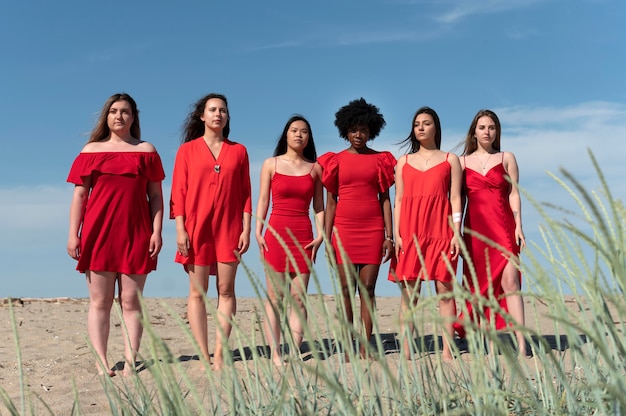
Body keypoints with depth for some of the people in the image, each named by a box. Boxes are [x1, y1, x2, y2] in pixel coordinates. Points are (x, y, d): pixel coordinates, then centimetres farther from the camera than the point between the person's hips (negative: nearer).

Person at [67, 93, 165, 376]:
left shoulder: (146, 151, 11)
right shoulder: (91, 150, 11)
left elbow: (156, 195, 7)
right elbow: (79, 195, 8)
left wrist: (156, 231, -3)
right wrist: (73, 234, 0)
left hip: (136, 234, 0)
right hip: (98, 233, 1)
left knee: (131, 301, 0)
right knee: (99, 301, 0)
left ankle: (130, 361, 2)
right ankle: (101, 362, 2)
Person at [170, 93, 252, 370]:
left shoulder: (238, 151, 10)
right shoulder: (187, 150, 6)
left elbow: (245, 193, 7)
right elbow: (178, 191, 1)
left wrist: (246, 229, -1)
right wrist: (180, 229, -7)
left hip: (229, 228, 1)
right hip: (196, 226, -1)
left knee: (226, 290, 0)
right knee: (197, 291, -1)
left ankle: (219, 353, 4)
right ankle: (203, 356, 1)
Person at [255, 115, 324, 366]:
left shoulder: (315, 168, 11)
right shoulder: (271, 164, 7)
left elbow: (319, 205, 10)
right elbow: (263, 200, 5)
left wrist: (320, 234, -1)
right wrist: (258, 232, -4)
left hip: (304, 236, 2)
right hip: (276, 234, -1)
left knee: (299, 297, 1)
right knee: (274, 297, -1)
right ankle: (275, 354, 2)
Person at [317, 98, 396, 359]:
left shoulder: (380, 159, 8)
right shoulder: (336, 160, 8)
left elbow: (385, 199, 7)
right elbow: (331, 201, 8)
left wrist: (389, 236, 1)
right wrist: (326, 238, 2)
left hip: (373, 230, 0)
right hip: (344, 229, 0)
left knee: (367, 288, 0)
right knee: (346, 288, -1)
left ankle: (366, 349, 3)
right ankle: (347, 350, 4)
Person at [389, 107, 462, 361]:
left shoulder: (450, 159, 13)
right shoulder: (403, 162, 17)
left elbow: (455, 198, 6)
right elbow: (398, 200, 12)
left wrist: (457, 232, -4)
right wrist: (396, 234, 2)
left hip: (440, 230, -1)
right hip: (410, 231, 2)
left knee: (445, 290, -4)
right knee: (408, 291, -2)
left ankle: (447, 352, -2)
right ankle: (406, 351, -1)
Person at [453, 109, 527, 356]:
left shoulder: (507, 158, 12)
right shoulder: (462, 161, 12)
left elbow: (513, 194, 6)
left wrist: (518, 226, -4)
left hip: (503, 227, -1)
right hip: (475, 229, 1)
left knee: (509, 281, -13)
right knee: (482, 286, 1)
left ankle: (521, 345, -15)